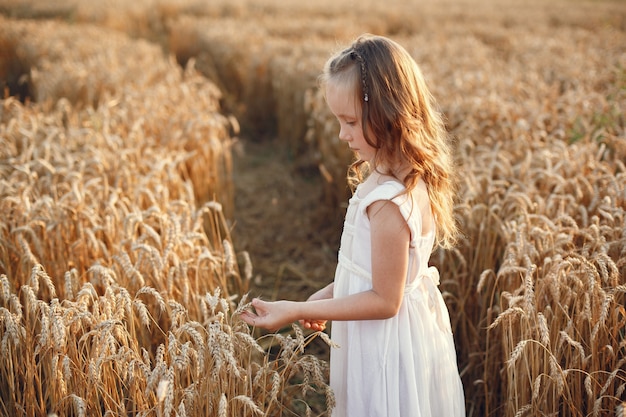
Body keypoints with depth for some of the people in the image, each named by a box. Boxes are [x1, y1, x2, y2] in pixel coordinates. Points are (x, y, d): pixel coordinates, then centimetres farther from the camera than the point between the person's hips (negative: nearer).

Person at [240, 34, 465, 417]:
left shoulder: (389, 202, -30)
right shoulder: (409, 177, -1)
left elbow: (384, 301, -23)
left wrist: (299, 310, -20)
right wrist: (327, 296, 7)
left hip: (389, 346, -8)